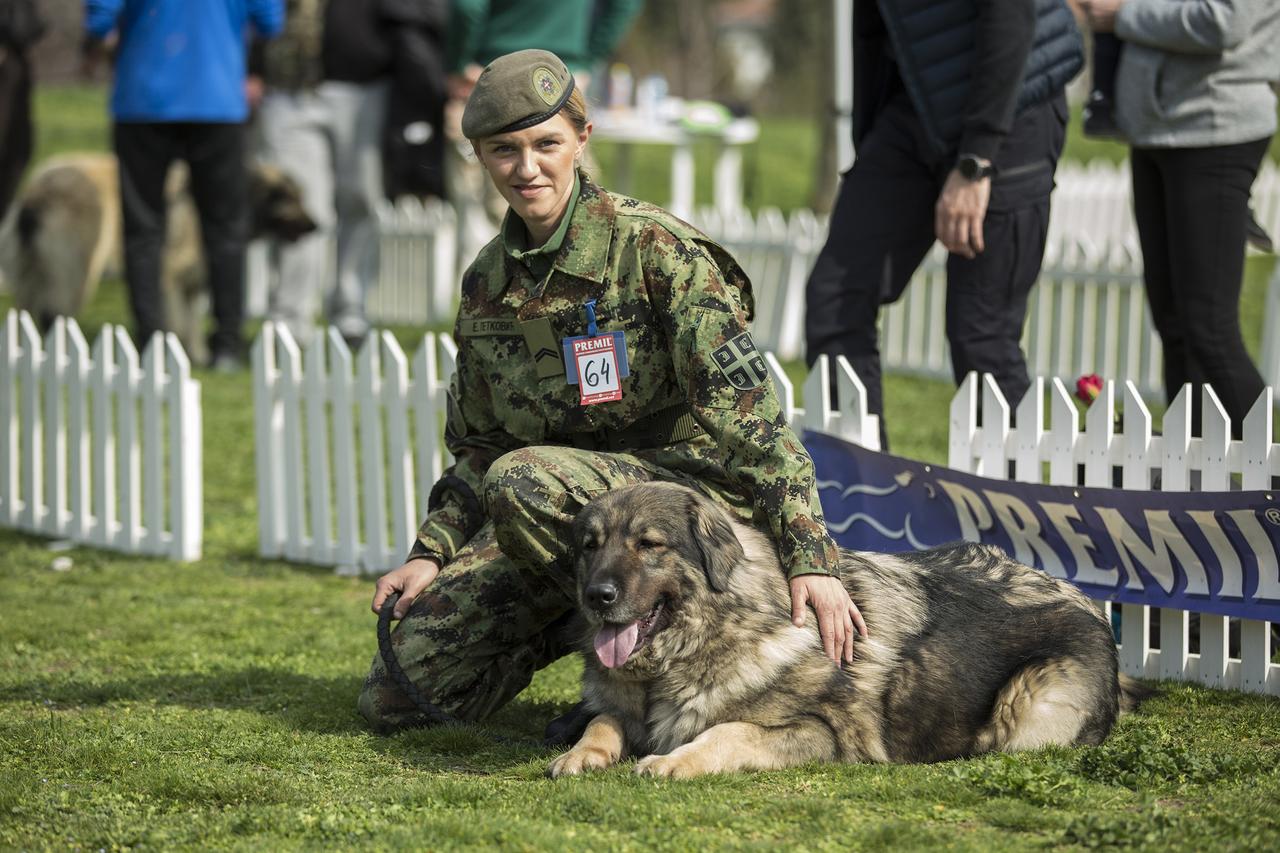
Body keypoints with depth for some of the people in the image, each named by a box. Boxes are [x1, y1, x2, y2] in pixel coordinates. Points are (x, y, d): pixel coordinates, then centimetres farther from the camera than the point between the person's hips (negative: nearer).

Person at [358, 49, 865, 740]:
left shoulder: (653, 250, -13)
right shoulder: (487, 282, 8)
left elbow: (747, 411, -19)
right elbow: (480, 446, 19)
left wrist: (810, 557, -27)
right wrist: (431, 551, 3)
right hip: (564, 503, 6)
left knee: (521, 481, -37)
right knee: (392, 697, -5)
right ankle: (580, 621, 15)